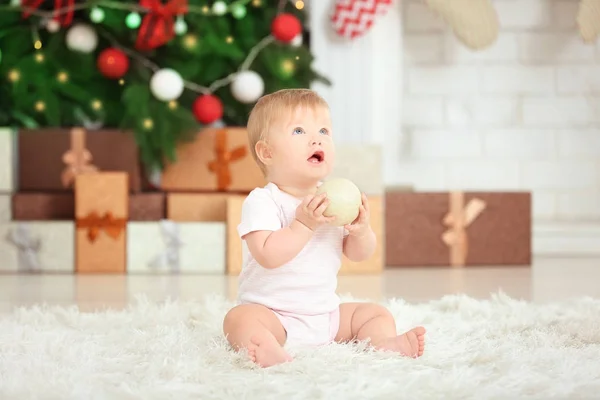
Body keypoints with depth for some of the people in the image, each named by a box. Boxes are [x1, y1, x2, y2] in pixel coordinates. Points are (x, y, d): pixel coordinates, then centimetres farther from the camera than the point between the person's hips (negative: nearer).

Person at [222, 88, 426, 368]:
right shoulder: (262, 202, -13)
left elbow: (358, 254, 9)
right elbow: (268, 255, -27)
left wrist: (361, 230, -12)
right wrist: (303, 225, -31)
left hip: (327, 314, 7)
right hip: (272, 313, -6)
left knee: (376, 313, 2)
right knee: (240, 318, -33)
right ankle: (271, 352, -58)